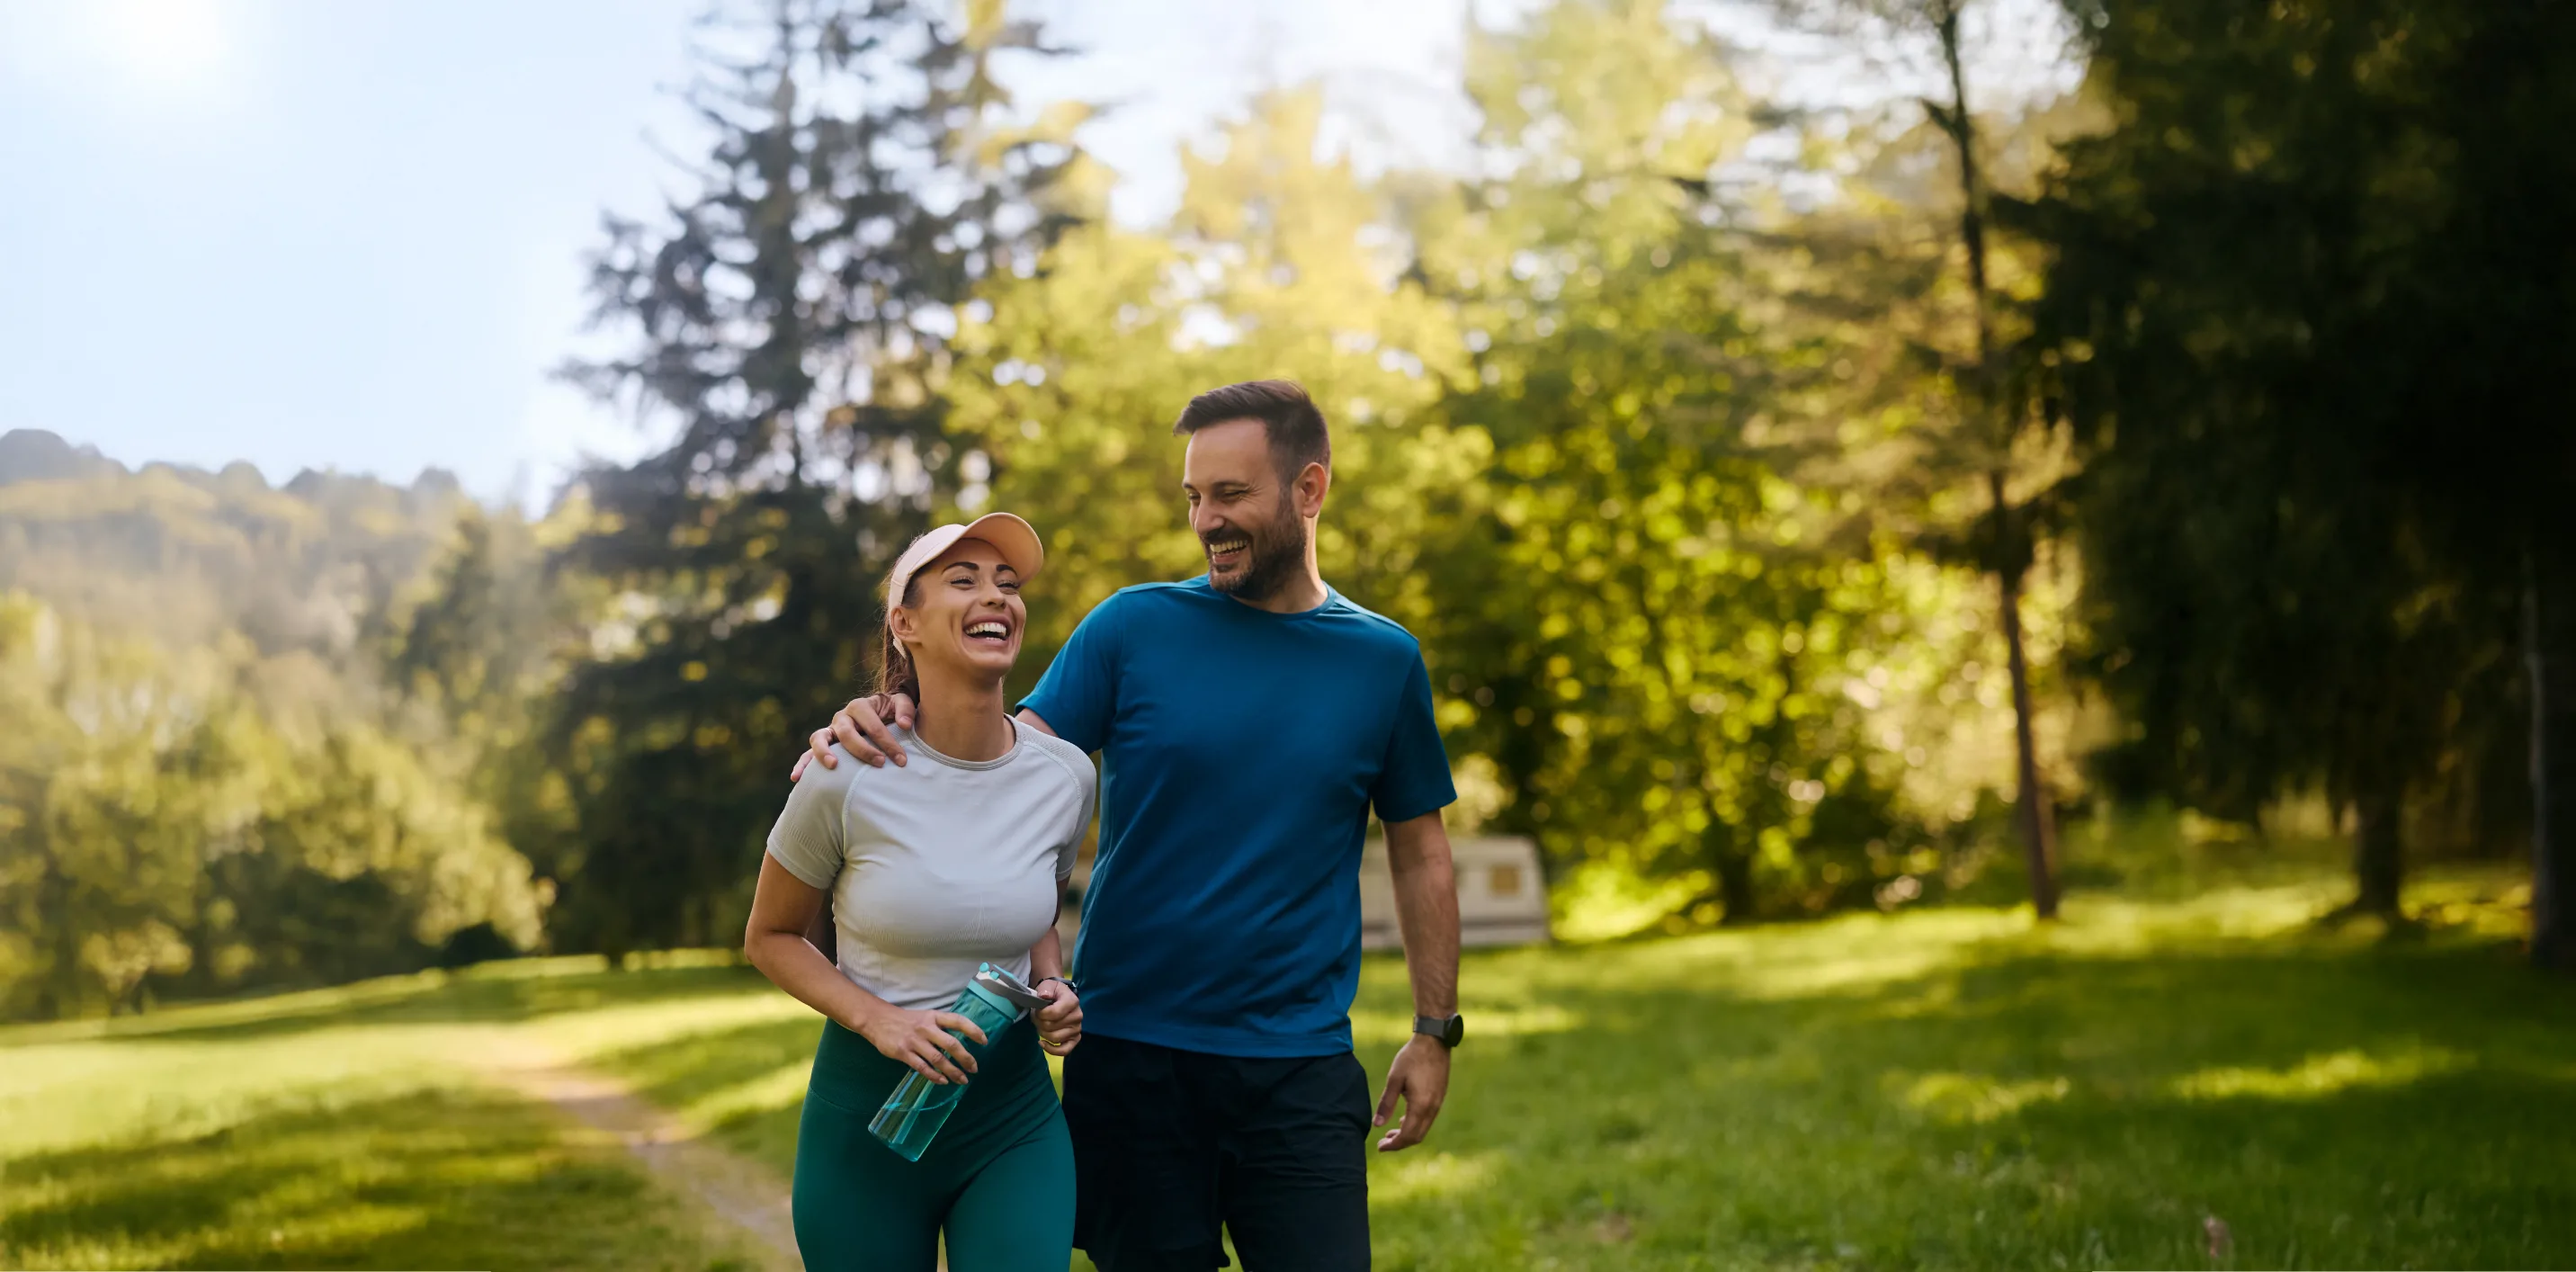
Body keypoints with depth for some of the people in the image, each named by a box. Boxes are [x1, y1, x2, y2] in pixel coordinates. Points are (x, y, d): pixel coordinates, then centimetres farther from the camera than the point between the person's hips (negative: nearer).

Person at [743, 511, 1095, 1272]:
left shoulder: (1065, 776, -3)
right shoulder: (847, 778, -13)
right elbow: (771, 938, -1)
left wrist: (1054, 991, -4)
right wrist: (877, 1019, -16)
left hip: (1014, 1116, 2)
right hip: (867, 1107, -2)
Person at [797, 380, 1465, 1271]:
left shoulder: (1384, 661, 4)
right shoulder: (1134, 628, 1)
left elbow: (1419, 854, 11)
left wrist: (1435, 1030, 9)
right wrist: (883, 728, -25)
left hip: (1300, 1068, 0)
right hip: (1132, 1054, 0)